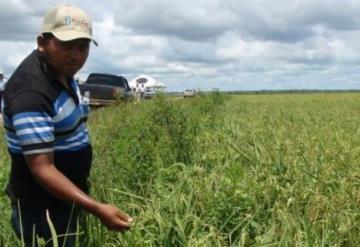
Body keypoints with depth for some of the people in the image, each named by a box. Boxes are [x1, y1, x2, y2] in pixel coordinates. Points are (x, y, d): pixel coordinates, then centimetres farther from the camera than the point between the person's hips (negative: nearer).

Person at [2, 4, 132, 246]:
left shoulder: (62, 71, 1)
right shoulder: (31, 92, -28)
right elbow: (42, 169, -30)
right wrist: (97, 209, -37)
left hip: (68, 196, 9)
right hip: (44, 208, -9)